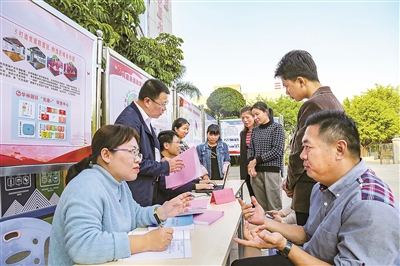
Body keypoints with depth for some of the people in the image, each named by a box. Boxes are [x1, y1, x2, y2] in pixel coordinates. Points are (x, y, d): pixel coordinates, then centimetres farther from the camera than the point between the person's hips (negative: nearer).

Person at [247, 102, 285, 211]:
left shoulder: (277, 127, -1)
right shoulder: (255, 130, 14)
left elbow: (277, 150, -9)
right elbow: (251, 149, 14)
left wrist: (256, 160, -9)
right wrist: (251, 164, -6)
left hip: (272, 171, -4)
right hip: (256, 172, 5)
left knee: (274, 206, -1)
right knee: (260, 206, 8)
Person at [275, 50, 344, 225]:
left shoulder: (313, 105, -19)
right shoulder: (333, 101, 11)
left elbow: (300, 153, -18)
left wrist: (290, 183, 1)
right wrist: (293, 181, 10)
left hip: (310, 196, -10)